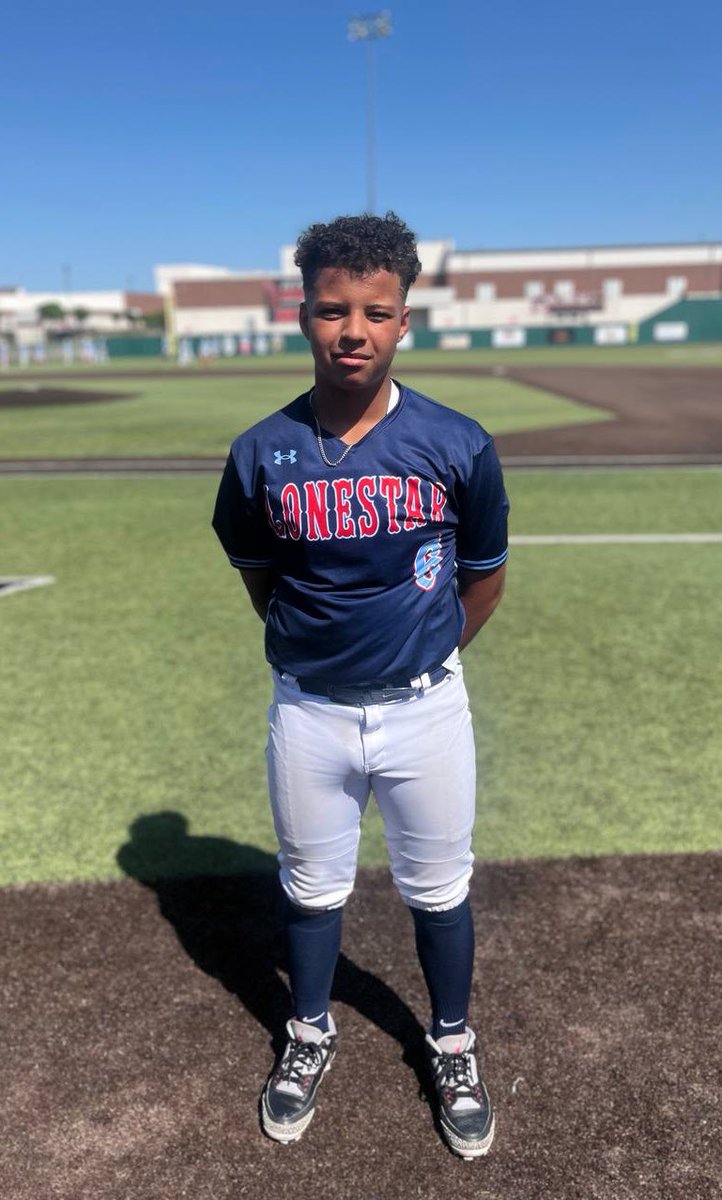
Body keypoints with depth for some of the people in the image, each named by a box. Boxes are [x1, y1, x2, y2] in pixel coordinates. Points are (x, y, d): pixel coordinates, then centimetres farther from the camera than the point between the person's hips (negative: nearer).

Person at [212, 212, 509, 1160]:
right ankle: (310, 1036, 47)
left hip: (425, 709, 0)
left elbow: (484, 578, 3)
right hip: (308, 713, 1)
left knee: (439, 890, 17)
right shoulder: (261, 454, -9)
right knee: (312, 888, 20)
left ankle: (453, 1046, 44)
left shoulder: (459, 447, -12)